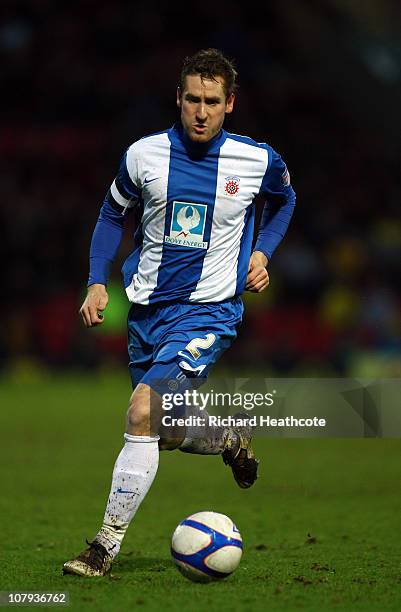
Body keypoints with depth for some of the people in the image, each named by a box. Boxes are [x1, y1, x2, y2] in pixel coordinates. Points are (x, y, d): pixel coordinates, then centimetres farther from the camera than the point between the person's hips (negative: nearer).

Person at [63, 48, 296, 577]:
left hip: (209, 311, -4)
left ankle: (106, 547, -16)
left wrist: (262, 252, 3)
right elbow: (113, 215, 13)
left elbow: (283, 200, 18)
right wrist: (98, 282, 1)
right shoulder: (144, 155, -3)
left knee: (143, 412, -22)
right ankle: (233, 436, 44)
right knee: (163, 433, 12)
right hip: (147, 310, 4)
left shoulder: (258, 160, -5)